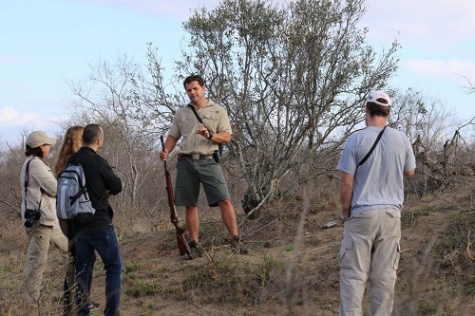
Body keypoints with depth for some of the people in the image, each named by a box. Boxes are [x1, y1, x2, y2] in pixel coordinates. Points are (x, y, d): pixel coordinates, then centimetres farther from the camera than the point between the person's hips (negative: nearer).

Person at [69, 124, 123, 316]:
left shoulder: (71, 161, 3)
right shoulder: (98, 162, -14)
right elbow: (117, 186, -4)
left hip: (78, 225, 6)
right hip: (100, 224, -6)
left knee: (83, 270, 12)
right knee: (114, 267, 4)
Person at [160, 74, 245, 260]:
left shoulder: (218, 111, 7)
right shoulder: (181, 113, 16)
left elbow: (227, 137, 1)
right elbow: (173, 136, 17)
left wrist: (209, 135, -17)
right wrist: (166, 151, -3)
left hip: (208, 161, -3)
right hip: (186, 162, 3)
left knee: (224, 200, -13)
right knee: (190, 206, 5)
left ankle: (236, 241, -12)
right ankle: (194, 246, 11)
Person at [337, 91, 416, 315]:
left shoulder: (356, 139, -9)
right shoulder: (401, 139, 0)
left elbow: (346, 183, -9)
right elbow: (410, 172, 16)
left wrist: (345, 211, 4)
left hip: (361, 214, -3)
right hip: (391, 213, 3)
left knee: (353, 273, 1)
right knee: (385, 275, 8)